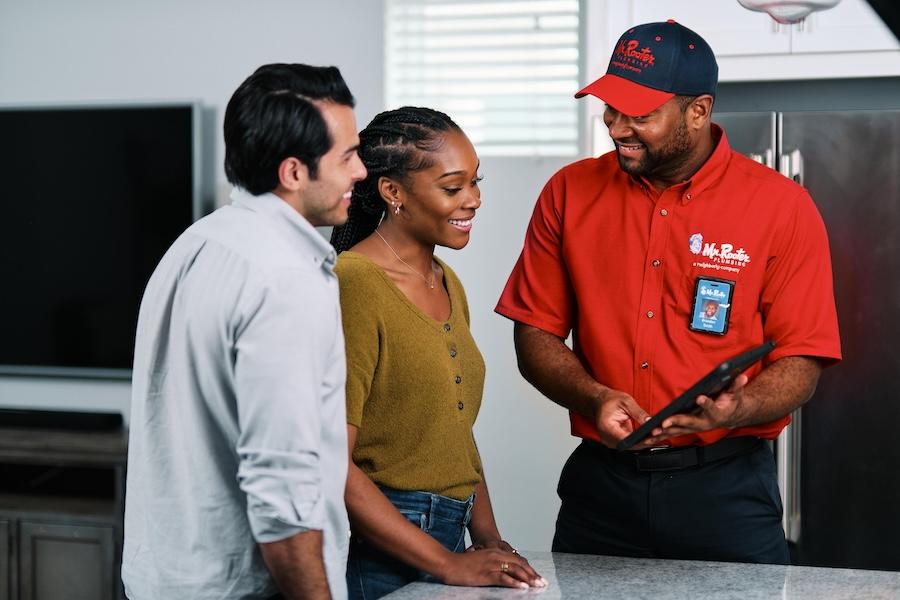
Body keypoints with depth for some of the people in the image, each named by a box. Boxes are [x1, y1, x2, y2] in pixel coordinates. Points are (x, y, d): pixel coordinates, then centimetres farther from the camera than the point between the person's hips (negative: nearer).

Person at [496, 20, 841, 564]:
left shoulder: (783, 207, -5)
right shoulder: (569, 193, 2)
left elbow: (800, 364, -5)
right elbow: (535, 335, 4)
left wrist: (736, 412, -24)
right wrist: (592, 398, -15)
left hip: (727, 491, -2)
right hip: (599, 483, 2)